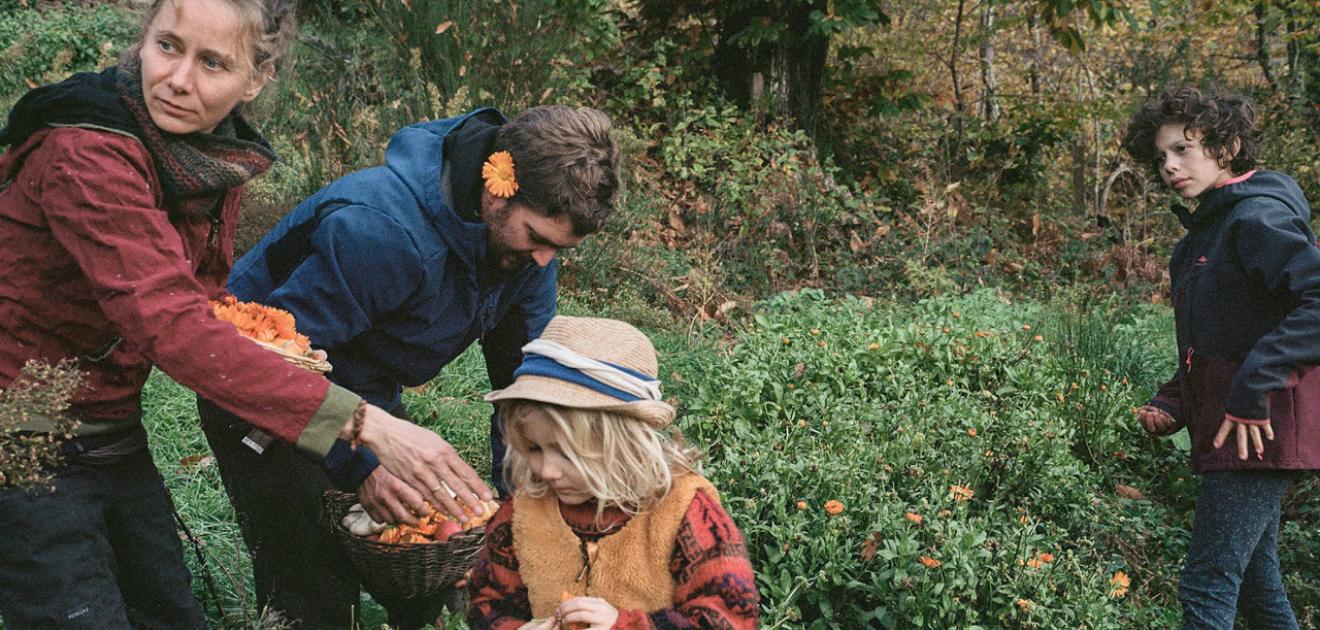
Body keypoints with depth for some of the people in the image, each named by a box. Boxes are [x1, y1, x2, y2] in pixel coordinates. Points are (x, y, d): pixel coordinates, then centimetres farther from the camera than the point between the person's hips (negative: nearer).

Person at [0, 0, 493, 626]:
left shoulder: (216, 155, 0)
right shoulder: (86, 153, -25)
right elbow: (171, 326, -34)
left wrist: (268, 350, -10)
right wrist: (364, 424, -39)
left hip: (114, 439, 7)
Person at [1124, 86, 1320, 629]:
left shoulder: (1258, 218, -14)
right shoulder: (1206, 230, 17)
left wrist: (1253, 389, -29)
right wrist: (1170, 405, 7)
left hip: (1256, 434, -10)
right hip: (1229, 435, 10)